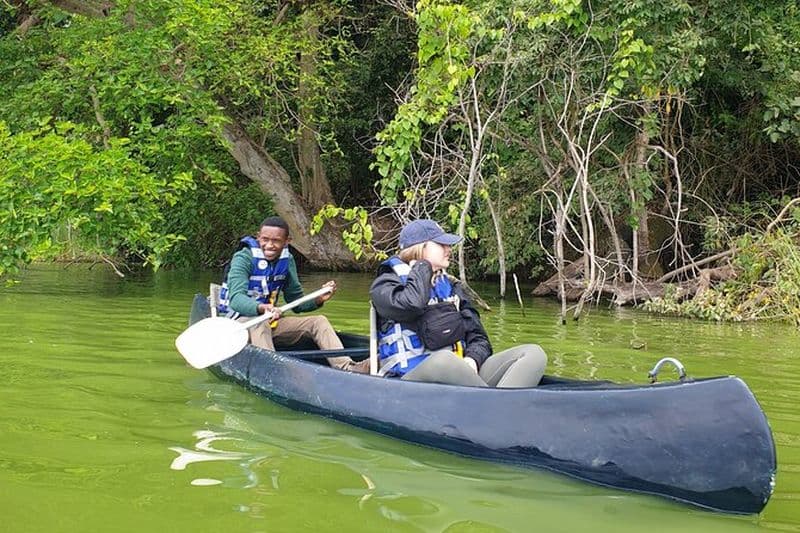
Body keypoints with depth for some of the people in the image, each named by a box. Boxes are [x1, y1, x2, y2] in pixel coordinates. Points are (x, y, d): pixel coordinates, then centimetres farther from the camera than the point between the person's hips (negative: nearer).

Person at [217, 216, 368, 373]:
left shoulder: (287, 260, 3)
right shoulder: (244, 258, -16)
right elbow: (236, 298, -32)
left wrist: (319, 299, -13)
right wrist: (262, 308, -52)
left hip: (270, 321, 6)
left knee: (318, 322, -8)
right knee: (259, 325, -39)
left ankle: (347, 367, -24)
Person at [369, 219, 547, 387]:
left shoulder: (450, 286, 26)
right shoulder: (386, 284, 7)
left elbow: (478, 336, 20)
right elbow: (410, 305, -18)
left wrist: (472, 359, -5)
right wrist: (422, 267, 2)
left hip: (461, 375, 6)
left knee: (534, 353, -15)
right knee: (443, 360, -42)